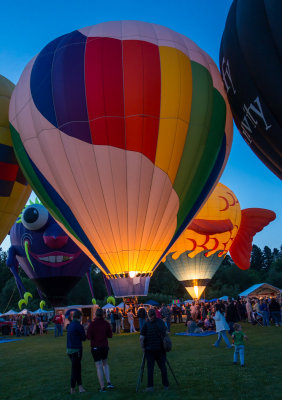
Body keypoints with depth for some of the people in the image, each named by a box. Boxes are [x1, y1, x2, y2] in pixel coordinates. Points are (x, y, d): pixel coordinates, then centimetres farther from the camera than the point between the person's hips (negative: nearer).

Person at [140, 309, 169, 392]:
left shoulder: (146, 324, -8)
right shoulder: (161, 322, 2)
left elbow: (141, 338, -12)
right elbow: (165, 333, 12)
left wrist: (143, 348, 0)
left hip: (150, 349, -3)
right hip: (160, 348, 3)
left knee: (150, 367, 3)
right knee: (162, 366, 11)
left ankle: (150, 386, 1)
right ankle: (166, 385, 17)